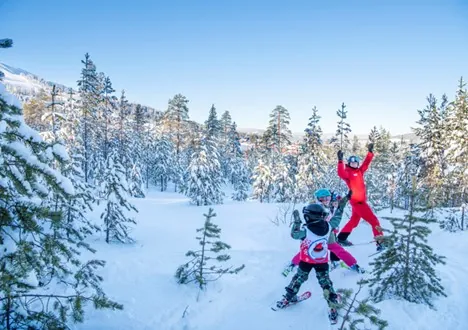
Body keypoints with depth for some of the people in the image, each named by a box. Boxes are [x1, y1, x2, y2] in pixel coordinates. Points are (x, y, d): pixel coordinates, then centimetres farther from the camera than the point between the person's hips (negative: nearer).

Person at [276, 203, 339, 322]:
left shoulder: (306, 231, -27)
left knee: (298, 279, 18)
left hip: (306, 261, -1)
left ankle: (288, 298, 32)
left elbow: (294, 234, -12)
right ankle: (333, 308, 13)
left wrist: (297, 220, -4)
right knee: (326, 283, 14)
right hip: (322, 262, 2)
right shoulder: (328, 227, -19)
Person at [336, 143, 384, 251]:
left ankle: (341, 238, 27)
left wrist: (370, 152, 16)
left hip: (359, 201, 9)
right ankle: (379, 241, -6)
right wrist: (340, 161, -38)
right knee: (373, 220, -8)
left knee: (354, 221, 19)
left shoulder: (359, 171, 12)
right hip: (357, 201, -9)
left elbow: (366, 163, 20)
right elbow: (341, 174, -31)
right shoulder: (348, 173, -10)